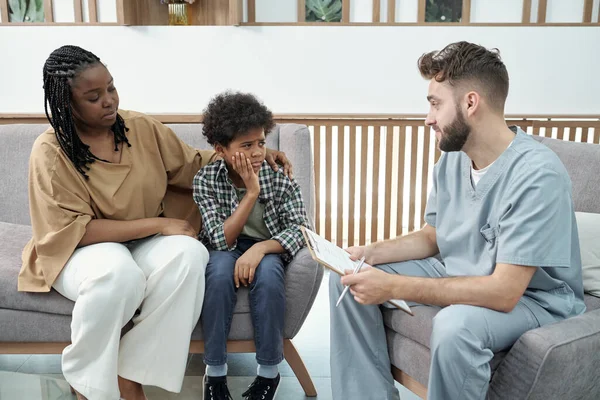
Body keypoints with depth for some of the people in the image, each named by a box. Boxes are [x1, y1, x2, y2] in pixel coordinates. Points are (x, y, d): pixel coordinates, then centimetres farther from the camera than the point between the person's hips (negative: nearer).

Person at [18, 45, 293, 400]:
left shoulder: (141, 127, -1)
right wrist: (159, 224, -22)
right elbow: (76, 230, -20)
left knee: (189, 255, -30)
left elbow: (193, 165, 10)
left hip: (145, 243, 4)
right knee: (118, 273, -39)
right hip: (82, 249, -4)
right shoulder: (51, 152, -14)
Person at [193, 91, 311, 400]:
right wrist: (251, 193, -29)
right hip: (225, 251, 0)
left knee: (267, 271, -33)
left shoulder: (280, 177, -13)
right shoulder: (206, 180, -14)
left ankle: (269, 372, -16)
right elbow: (222, 241, -21)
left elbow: (300, 229, -20)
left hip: (266, 250, 0)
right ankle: (215, 371, -18)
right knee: (221, 268, -34)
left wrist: (260, 248, -37)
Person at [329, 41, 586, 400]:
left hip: (532, 298, -7)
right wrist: (370, 253, -9)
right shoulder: (452, 158, -4)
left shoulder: (537, 174, -27)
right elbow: (431, 237, 9)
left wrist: (393, 287, -33)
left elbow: (504, 292, -31)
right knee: (349, 278, -3)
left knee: (456, 324, -39)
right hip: (460, 277, 7)